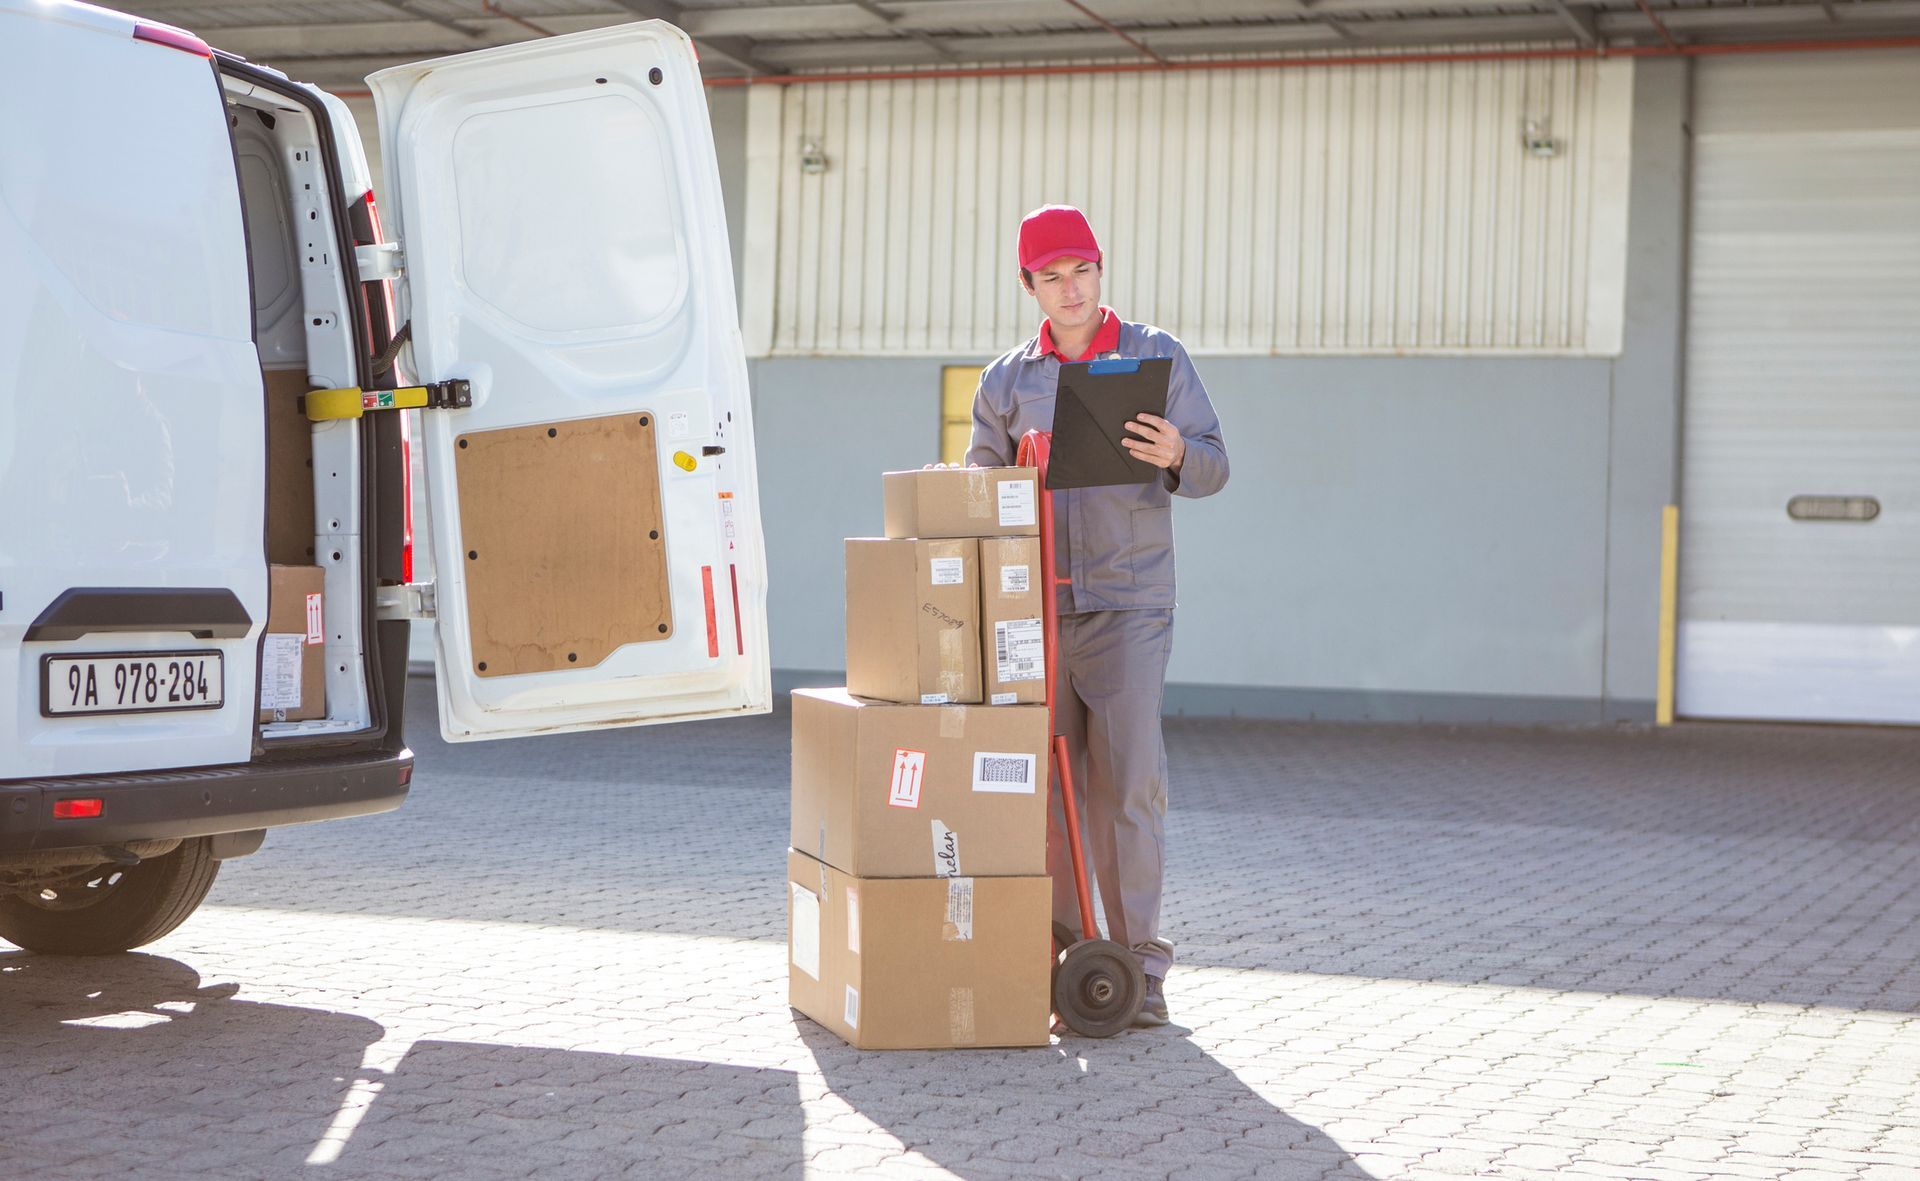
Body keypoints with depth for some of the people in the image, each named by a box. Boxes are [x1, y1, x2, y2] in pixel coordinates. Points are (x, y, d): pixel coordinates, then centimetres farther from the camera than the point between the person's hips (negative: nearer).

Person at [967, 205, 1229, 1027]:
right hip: (1034, 609, 3)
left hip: (1127, 606, -3)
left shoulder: (1156, 355, 5)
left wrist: (1177, 456, -20)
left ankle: (1137, 962, -2)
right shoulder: (1007, 381, 12)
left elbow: (1214, 466, 2)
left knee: (1128, 782, -9)